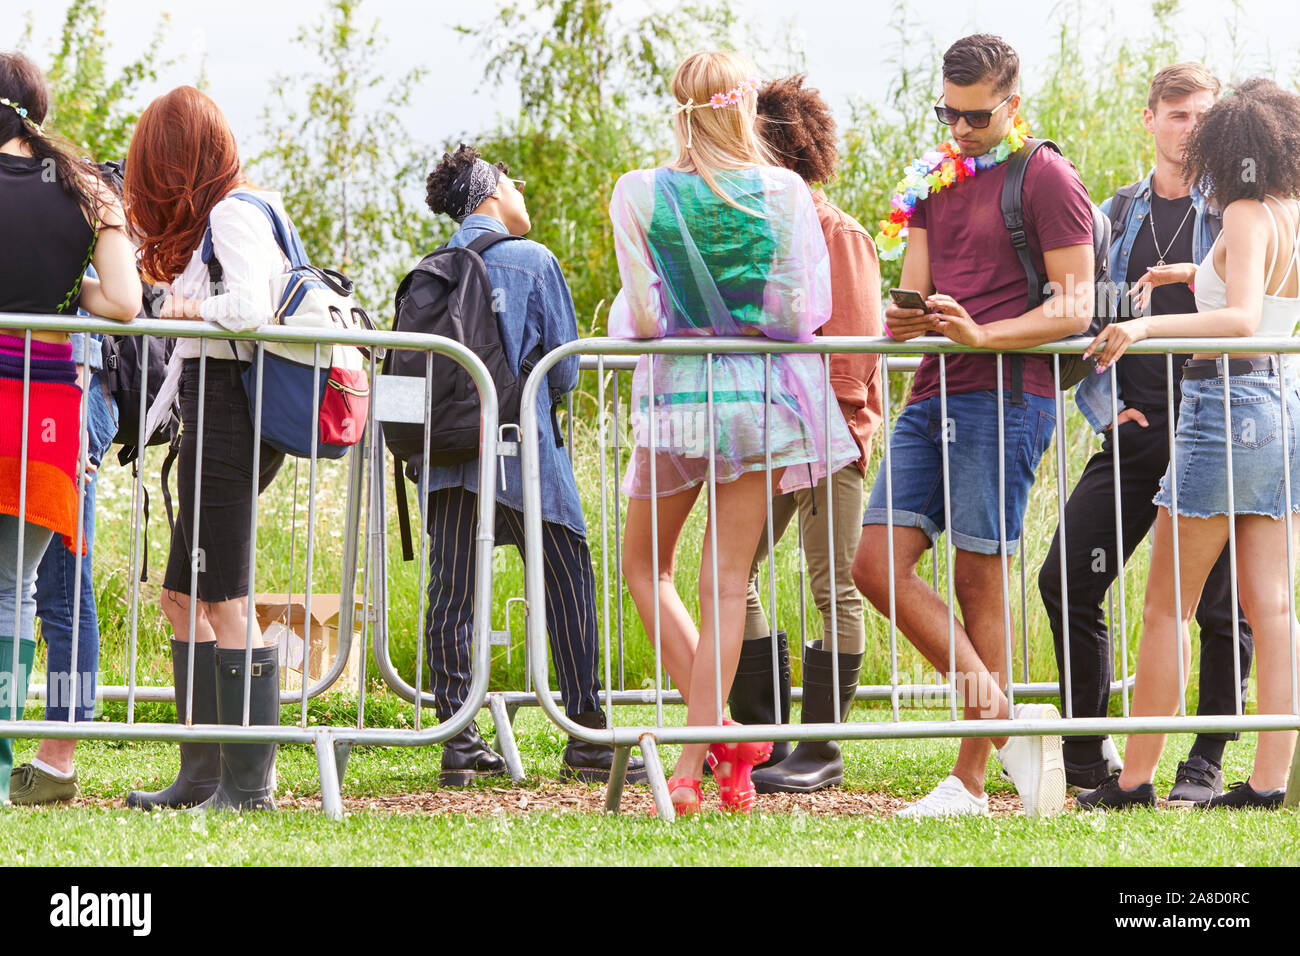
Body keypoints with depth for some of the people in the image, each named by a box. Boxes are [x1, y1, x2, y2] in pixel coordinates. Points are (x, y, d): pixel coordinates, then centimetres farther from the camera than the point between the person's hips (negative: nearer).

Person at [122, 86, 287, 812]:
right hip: (217, 408, 10)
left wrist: (192, 311, -7)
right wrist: (193, 309, 6)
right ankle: (204, 772, 18)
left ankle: (249, 783, -1)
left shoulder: (232, 213, -11)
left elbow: (251, 309, -24)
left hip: (227, 410, -10)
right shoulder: (238, 211, 19)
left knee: (224, 601, -6)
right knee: (184, 596, 13)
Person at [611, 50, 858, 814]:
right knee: (727, 580, 5)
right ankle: (696, 764, 3)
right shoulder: (786, 192, -6)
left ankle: (721, 731, 6)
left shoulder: (639, 193, -7)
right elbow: (807, 312, -6)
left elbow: (642, 317, -9)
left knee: (645, 564, 17)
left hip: (676, 390, -1)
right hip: (761, 392, 1)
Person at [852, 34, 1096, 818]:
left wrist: (980, 334, -22)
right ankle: (1002, 718, 3)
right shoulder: (936, 180, 19)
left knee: (979, 579, -5)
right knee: (878, 565, -2)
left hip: (1006, 397, -7)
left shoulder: (1046, 178, -3)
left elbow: (1075, 307, -9)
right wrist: (906, 320, -7)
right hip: (934, 394, 8)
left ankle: (970, 781, 2)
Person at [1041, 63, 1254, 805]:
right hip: (1135, 432, 4)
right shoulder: (1118, 214, 14)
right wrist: (1103, 405, 4)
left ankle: (1207, 766, 11)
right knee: (1066, 581, -1)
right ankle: (1089, 755, 11)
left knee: (1221, 603, -1)